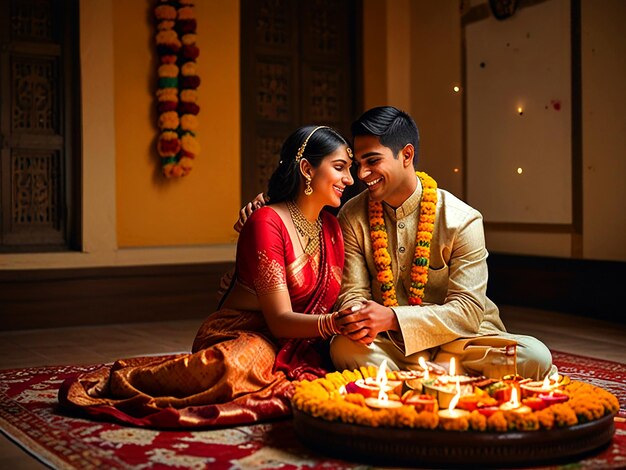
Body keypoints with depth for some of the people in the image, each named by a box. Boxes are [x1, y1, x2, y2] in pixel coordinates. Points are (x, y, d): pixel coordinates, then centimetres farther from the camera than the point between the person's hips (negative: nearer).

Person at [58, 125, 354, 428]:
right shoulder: (267, 222, -15)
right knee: (236, 368, -42)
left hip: (296, 346, 9)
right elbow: (280, 320, -20)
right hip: (239, 337, -9)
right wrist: (334, 322, -35)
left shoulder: (331, 227, 9)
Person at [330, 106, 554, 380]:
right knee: (343, 347, -32)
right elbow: (353, 293, -2)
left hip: (457, 342, 0)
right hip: (391, 346, 1)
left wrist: (392, 318, -29)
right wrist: (360, 319, -28)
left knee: (534, 356, -27)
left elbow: (467, 310, -15)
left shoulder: (463, 220, -10)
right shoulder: (352, 217, 0)